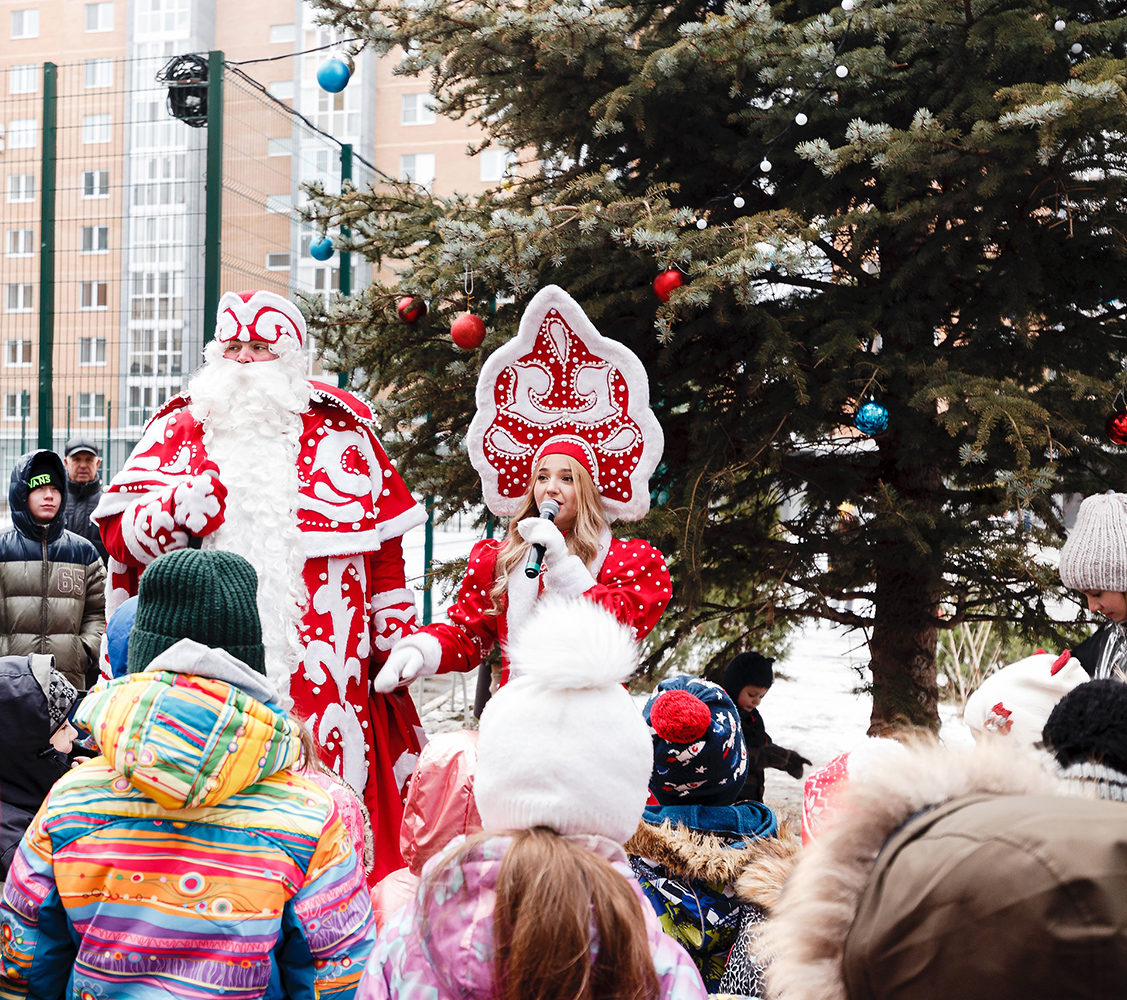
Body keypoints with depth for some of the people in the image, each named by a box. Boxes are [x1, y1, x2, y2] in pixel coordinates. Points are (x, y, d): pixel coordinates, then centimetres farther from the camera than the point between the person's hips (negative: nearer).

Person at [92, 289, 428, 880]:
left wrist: (397, 636, 10)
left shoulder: (341, 430, 11)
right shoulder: (179, 429, 13)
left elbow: (385, 542, 13)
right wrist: (183, 506, -15)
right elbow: (119, 537, 4)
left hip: (324, 671, 0)